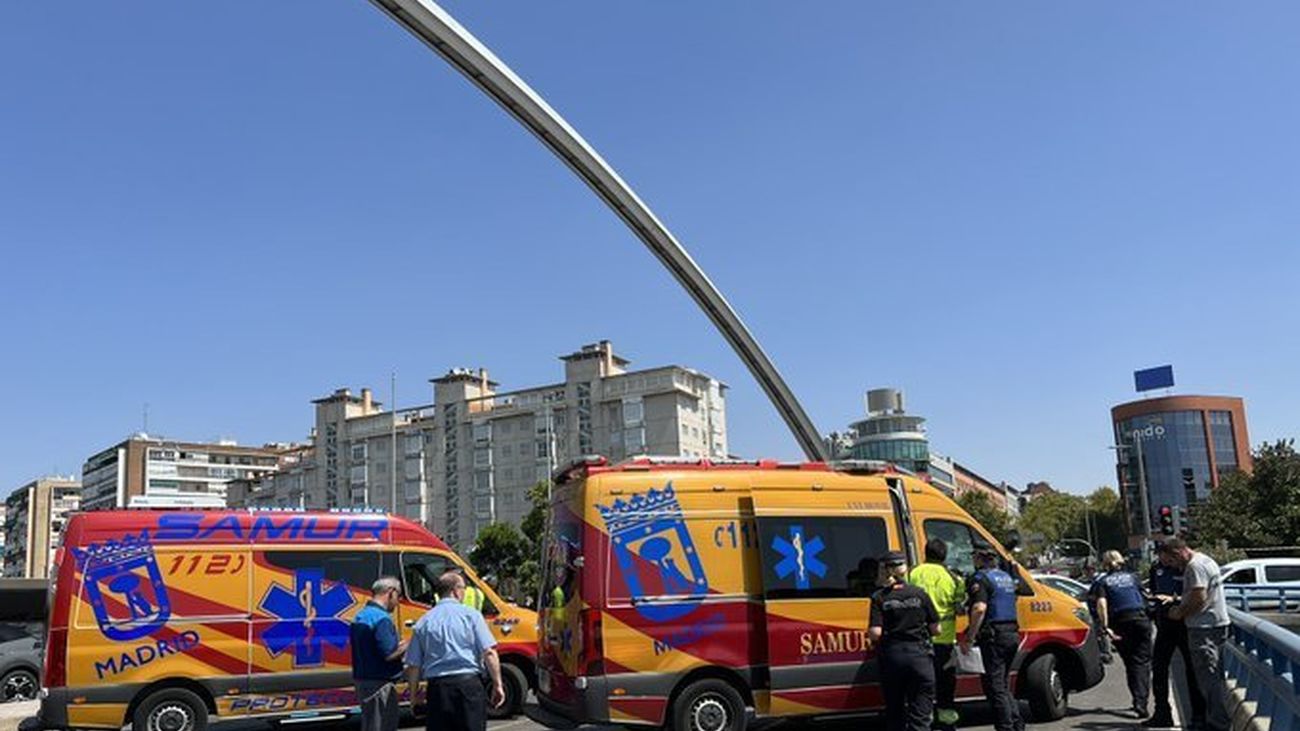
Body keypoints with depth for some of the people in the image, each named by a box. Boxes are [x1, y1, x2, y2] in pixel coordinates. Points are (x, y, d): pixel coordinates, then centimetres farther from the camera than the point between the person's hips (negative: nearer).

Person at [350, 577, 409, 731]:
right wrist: (406, 646, -5)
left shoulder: (360, 616, 13)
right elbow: (389, 654, -22)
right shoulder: (382, 618, -18)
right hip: (379, 684, -10)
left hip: (362, 680, 10)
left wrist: (398, 646, 15)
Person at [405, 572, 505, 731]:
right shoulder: (470, 615, -2)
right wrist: (497, 684, -2)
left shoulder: (424, 622, 6)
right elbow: (489, 653, -8)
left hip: (437, 688, 3)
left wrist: (414, 692, 19)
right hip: (469, 684, -2)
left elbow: (413, 664, 6)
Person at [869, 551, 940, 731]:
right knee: (920, 714, 2)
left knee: (894, 711, 16)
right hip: (919, 654, 0)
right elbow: (936, 629, 2)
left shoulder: (879, 598, -4)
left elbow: (875, 633, -13)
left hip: (891, 655, 0)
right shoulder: (919, 594, 0)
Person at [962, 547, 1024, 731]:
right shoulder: (1006, 577, 17)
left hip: (994, 637, -9)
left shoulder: (981, 578, -11)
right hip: (1011, 634, 9)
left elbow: (980, 608, -24)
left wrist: (968, 639, -21)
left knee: (995, 687, -2)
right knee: (1003, 686, 19)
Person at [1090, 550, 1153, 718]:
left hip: (1120, 623, -1)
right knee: (1142, 661, 3)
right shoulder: (1131, 577, 15)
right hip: (1140, 619, 1)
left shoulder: (1102, 581, 6)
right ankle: (1141, 702, -10)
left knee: (1131, 663, 11)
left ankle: (1139, 702, 6)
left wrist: (1105, 627, -13)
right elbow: (1144, 596, 19)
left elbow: (1101, 603, -8)